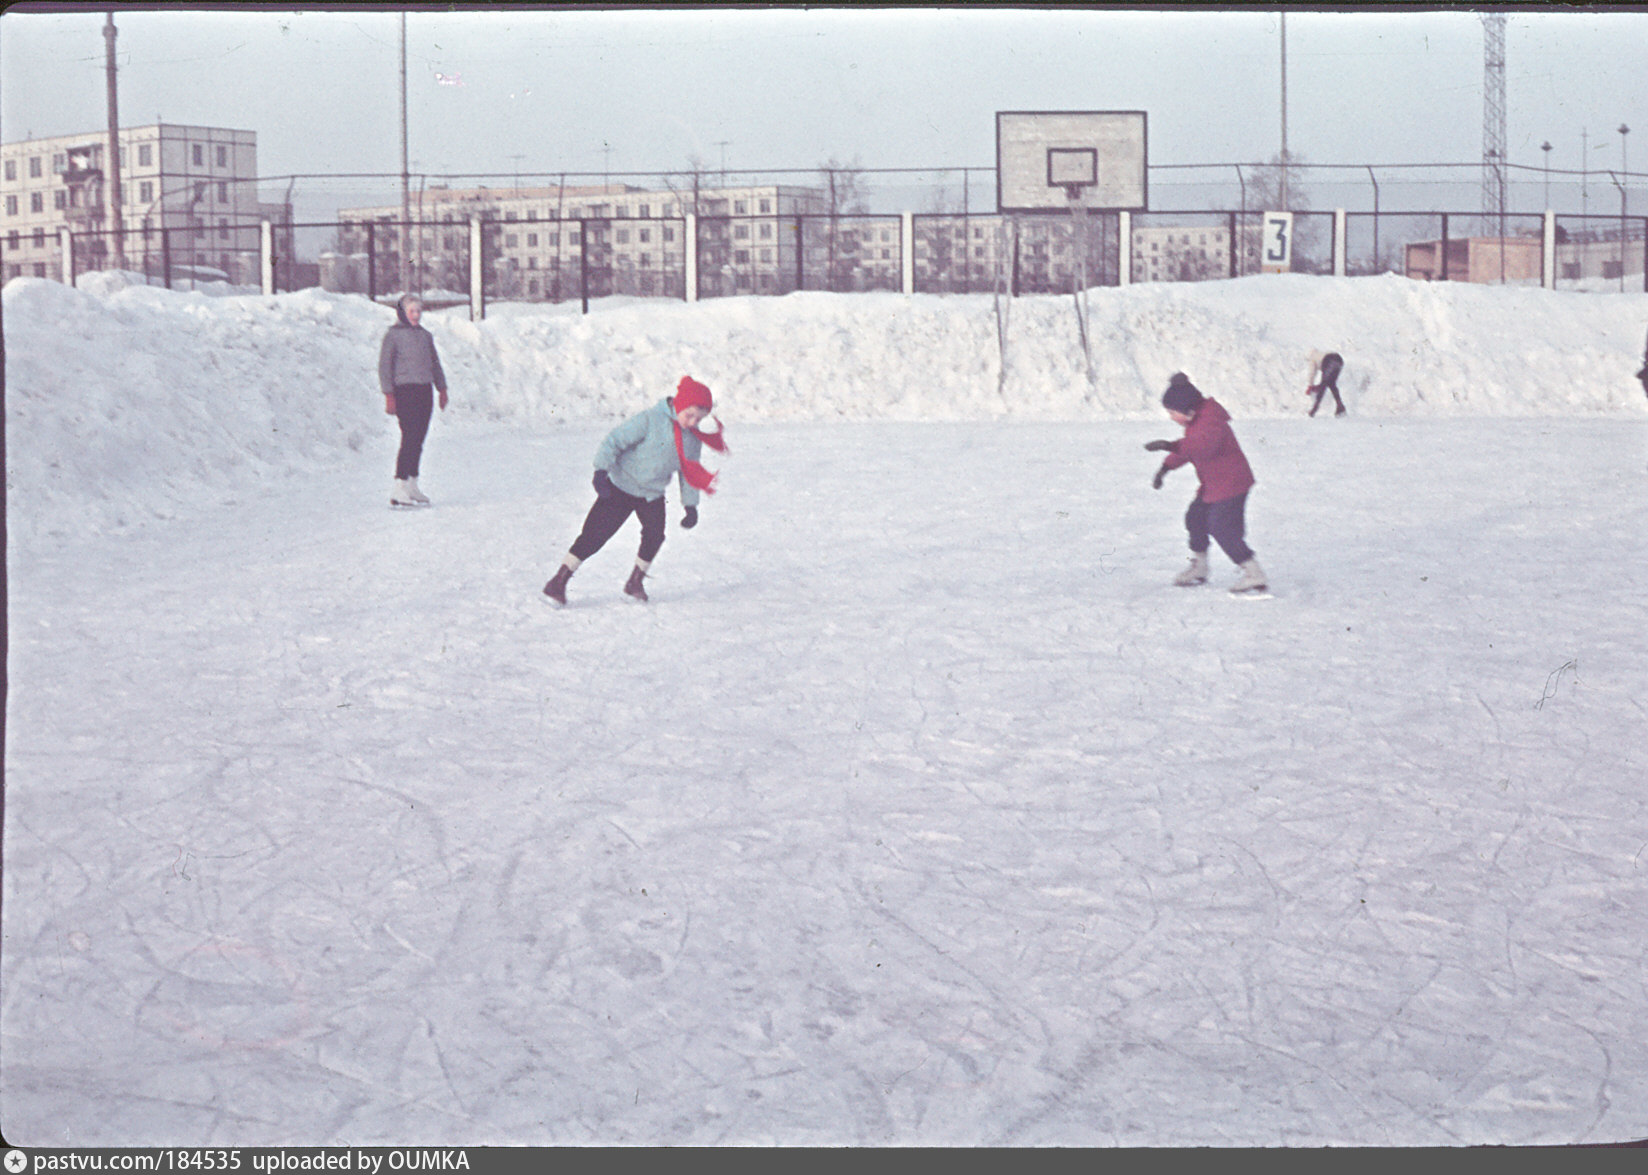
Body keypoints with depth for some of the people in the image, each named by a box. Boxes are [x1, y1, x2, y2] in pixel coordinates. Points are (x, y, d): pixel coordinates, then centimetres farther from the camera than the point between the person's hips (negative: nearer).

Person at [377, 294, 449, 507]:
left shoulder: (425, 335, 16)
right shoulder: (393, 334, -2)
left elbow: (435, 363, 24)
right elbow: (384, 366, -4)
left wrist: (442, 389, 18)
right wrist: (389, 395, -10)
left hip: (425, 391, 6)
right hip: (404, 391, -6)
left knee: (418, 439, 7)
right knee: (410, 437, -13)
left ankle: (412, 485, 13)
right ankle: (399, 490, -15)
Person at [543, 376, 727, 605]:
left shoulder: (693, 437, -1)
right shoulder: (650, 420, -20)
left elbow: (689, 472, 11)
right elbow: (615, 440, -20)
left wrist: (690, 504, 8)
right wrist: (601, 469, -30)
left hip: (653, 495, 5)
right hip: (622, 487, -5)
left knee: (654, 536, -9)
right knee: (595, 534, -9)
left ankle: (636, 582, 14)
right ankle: (559, 580, -4)